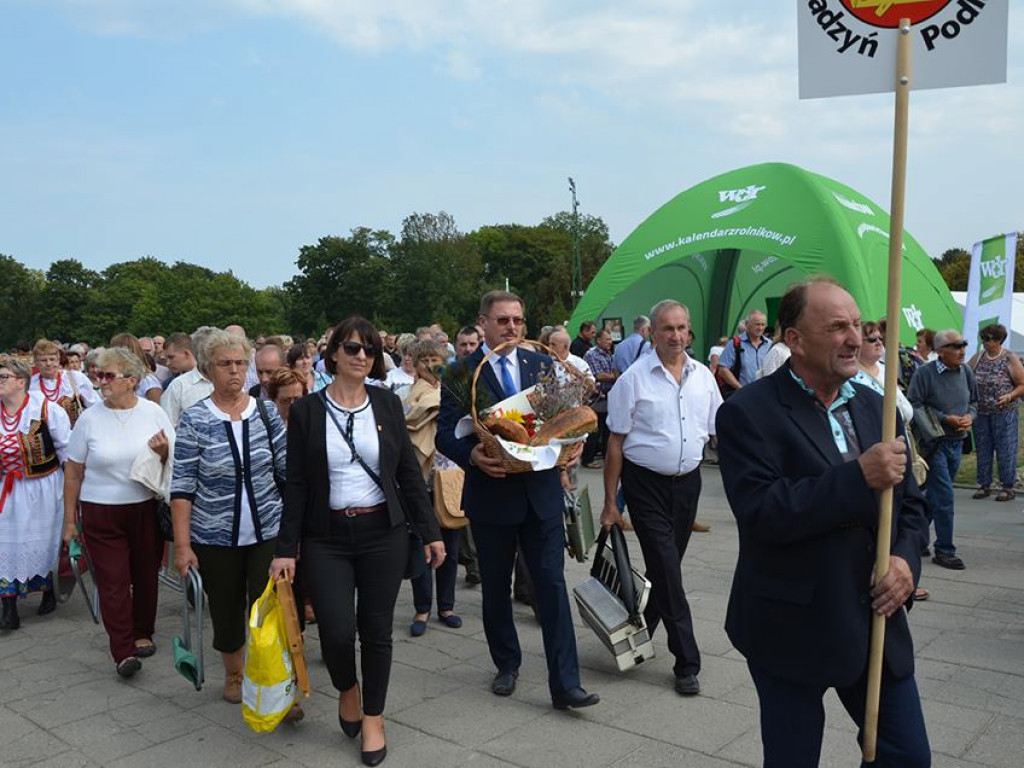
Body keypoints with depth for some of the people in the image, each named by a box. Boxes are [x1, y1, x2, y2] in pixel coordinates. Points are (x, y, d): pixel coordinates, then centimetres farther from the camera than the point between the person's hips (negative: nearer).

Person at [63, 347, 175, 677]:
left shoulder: (153, 412, -1)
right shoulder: (89, 419, -3)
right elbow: (73, 473, 3)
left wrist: (164, 452, -17)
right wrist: (70, 520, 4)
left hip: (146, 508, 1)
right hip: (100, 513, -1)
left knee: (146, 575, 10)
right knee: (113, 581, -5)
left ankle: (142, 634, 30)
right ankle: (123, 652, 1)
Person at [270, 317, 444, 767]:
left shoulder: (388, 405, 2)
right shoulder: (306, 411, -2)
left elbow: (409, 473, 5)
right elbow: (296, 485, -1)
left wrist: (430, 532, 2)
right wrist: (286, 549, -5)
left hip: (383, 534, 1)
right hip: (327, 538, -1)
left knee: (376, 630, 8)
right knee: (337, 631, -8)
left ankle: (374, 718, 29)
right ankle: (347, 689, 27)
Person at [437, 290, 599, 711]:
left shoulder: (542, 364, 6)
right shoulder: (460, 372, -3)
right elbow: (445, 432, -5)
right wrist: (471, 455, -24)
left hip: (540, 491, 1)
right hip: (491, 492, -1)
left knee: (552, 584, -1)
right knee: (496, 588, 14)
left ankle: (564, 684, 5)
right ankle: (507, 664, 35)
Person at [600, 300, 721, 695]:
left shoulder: (703, 376, 5)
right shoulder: (634, 378, -8)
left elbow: (719, 433, 12)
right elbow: (616, 441, -6)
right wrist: (610, 502, -7)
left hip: (687, 481, 5)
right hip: (646, 483, -4)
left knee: (666, 567, 14)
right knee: (667, 570, -5)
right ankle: (687, 662, 4)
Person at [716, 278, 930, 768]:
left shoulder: (876, 407, 6)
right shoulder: (748, 413, -14)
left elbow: (910, 503, 12)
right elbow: (760, 512, -24)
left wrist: (905, 558, -8)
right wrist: (858, 476, -26)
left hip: (876, 622, 6)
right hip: (792, 630, -5)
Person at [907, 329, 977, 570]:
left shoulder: (966, 372, 5)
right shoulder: (925, 373, -13)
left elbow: (975, 401, 18)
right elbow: (914, 406, -14)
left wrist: (970, 417, -3)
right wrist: (945, 419, -17)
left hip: (957, 442, 6)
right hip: (934, 443, -6)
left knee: (934, 495, 15)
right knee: (944, 497, -7)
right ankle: (944, 551, 2)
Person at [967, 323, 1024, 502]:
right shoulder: (978, 357, 7)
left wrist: (1009, 396, -19)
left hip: (1003, 412, -4)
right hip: (981, 413, 4)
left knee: (1005, 450, 0)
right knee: (983, 450, 10)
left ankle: (1008, 487, 8)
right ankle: (984, 485, 19)